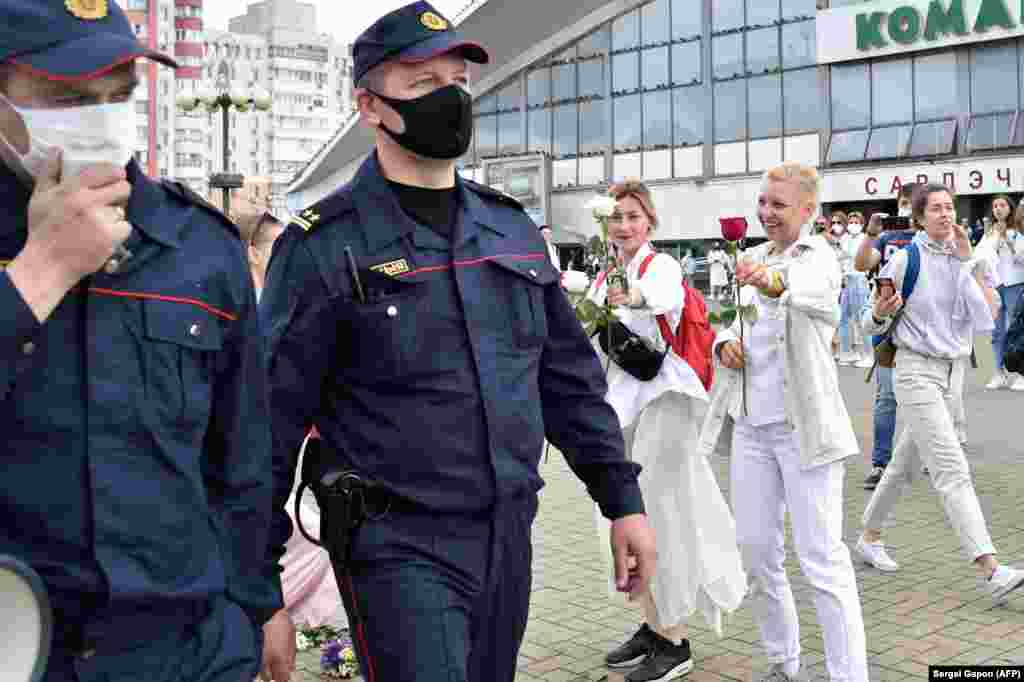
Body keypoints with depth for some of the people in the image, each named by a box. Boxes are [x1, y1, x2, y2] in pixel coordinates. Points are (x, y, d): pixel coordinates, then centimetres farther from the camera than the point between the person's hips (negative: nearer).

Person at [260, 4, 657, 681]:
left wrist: (623, 499, 9)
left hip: (509, 540, 6)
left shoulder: (511, 227, 8)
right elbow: (271, 421, -8)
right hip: (400, 550, -5)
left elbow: (570, 378, 12)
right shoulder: (325, 246, -10)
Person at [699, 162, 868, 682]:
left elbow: (817, 291, -34)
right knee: (756, 550, 12)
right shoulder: (752, 258, 11)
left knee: (822, 558, -6)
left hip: (803, 425, -7)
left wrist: (776, 282, -56)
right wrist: (725, 342, -4)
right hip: (750, 424, 7)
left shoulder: (819, 255, -10)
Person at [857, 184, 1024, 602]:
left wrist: (966, 261, -13)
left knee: (905, 465, 18)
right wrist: (880, 314, -26)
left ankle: (869, 537, 35)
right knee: (953, 472, -14)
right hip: (916, 370, -7)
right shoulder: (907, 259, -9)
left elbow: (985, 317, -9)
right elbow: (874, 325, -3)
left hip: (949, 371, 7)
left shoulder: (962, 258, 5)